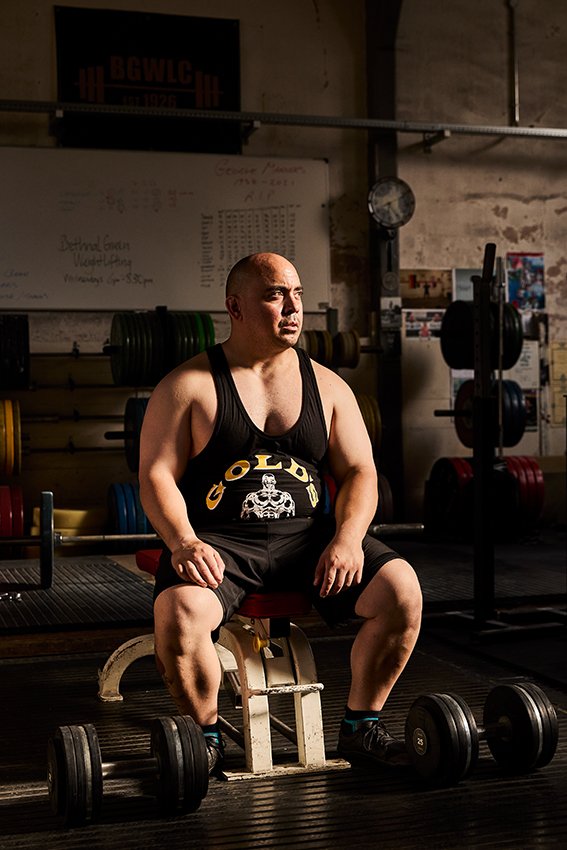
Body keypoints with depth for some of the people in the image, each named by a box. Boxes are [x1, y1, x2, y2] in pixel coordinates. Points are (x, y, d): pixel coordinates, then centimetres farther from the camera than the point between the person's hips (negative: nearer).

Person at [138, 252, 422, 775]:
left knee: (401, 588, -20)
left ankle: (361, 727, 1)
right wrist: (183, 543, -24)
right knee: (179, 611, -34)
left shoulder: (327, 386, 11)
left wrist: (348, 538, -13)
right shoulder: (188, 386, 1)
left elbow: (359, 472, 7)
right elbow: (157, 476, -5)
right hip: (220, 541, -3)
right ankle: (205, 735, -5)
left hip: (307, 536, 3)